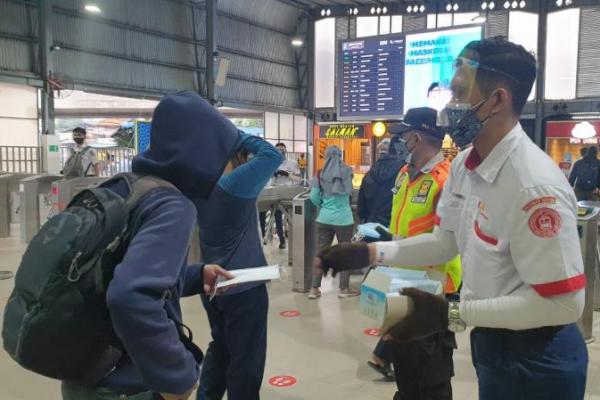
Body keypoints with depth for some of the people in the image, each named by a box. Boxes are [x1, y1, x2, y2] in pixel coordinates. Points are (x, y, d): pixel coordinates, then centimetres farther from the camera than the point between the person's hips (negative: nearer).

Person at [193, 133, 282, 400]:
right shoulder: (236, 183, -19)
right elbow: (273, 155, -20)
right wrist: (236, 134, -12)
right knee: (247, 359, 7)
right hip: (244, 287, -8)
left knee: (220, 349, 24)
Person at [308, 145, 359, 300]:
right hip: (343, 219, -2)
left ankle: (314, 289, 11)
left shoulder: (320, 174, -1)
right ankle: (344, 289, 16)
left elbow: (313, 197, -4)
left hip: (324, 218, 2)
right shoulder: (347, 171, -1)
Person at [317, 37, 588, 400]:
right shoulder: (464, 165, -2)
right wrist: (369, 253, -4)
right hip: (491, 341, 8)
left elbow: (564, 303, -27)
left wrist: (451, 315, -28)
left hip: (535, 359, -7)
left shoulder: (536, 186, -29)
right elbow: (445, 242, 6)